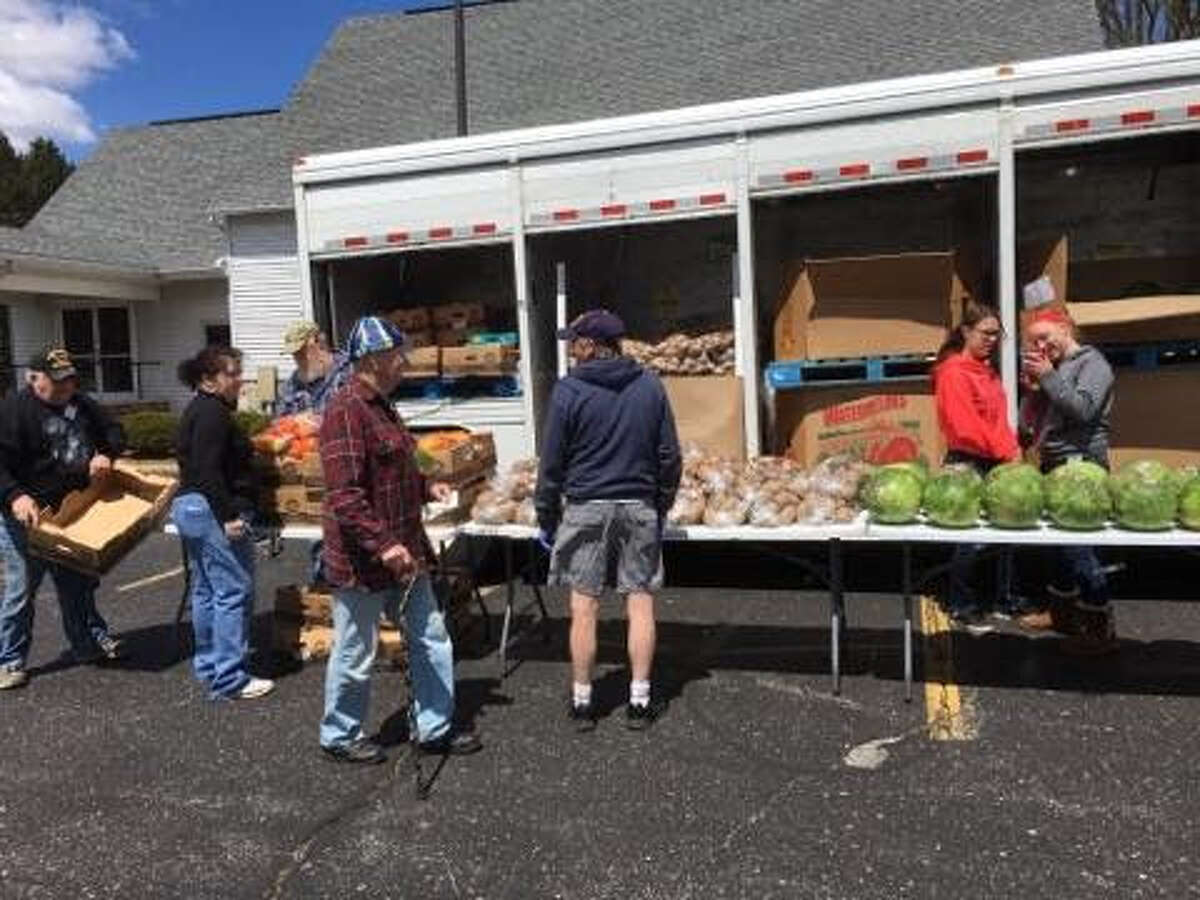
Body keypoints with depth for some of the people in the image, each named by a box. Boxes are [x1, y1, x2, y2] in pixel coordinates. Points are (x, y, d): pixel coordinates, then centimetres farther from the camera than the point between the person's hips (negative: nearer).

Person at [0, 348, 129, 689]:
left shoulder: (81, 404, 6)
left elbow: (114, 431, 15)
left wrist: (106, 454, -7)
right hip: (29, 515, -7)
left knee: (79, 584, 17)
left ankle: (91, 643, 31)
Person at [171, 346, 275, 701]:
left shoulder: (198, 411, 16)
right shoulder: (213, 414, -16)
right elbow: (209, 472, -23)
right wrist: (229, 517, -24)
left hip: (188, 508, 11)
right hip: (213, 511, -11)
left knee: (205, 591, 17)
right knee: (234, 592, -7)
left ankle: (207, 665, 27)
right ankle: (229, 680, -4)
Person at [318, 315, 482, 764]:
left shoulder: (380, 406, 12)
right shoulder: (346, 410, -19)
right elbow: (344, 494, -26)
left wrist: (427, 487, 10)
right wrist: (383, 545, -29)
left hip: (402, 551, 10)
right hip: (363, 558, -10)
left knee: (431, 638, 14)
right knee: (355, 653, 8)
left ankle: (434, 727, 27)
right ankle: (339, 737, 28)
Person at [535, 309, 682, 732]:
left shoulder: (569, 390, -7)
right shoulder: (649, 385, 3)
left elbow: (552, 461, -4)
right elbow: (669, 455, 6)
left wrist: (547, 516, 6)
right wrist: (662, 506, 17)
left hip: (586, 509, -3)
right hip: (639, 508, 3)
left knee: (583, 608, 5)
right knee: (641, 604, 8)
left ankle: (581, 702, 14)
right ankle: (639, 702, 14)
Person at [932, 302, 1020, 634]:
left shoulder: (988, 371, 16)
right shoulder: (954, 372, -11)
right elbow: (965, 426, -17)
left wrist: (1012, 450, 6)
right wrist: (1005, 453, -15)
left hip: (994, 463, 8)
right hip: (968, 463, -8)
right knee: (970, 538, -2)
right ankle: (962, 607, 9)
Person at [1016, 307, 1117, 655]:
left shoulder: (1092, 363, -5)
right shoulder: (1055, 368, 18)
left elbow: (1082, 409, -21)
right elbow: (1031, 418, 17)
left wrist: (1047, 377, -15)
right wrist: (1033, 385, 1)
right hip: (1055, 466, 8)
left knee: (1077, 546, -8)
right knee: (1063, 542, 15)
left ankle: (1101, 630, -1)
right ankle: (1061, 611, 26)